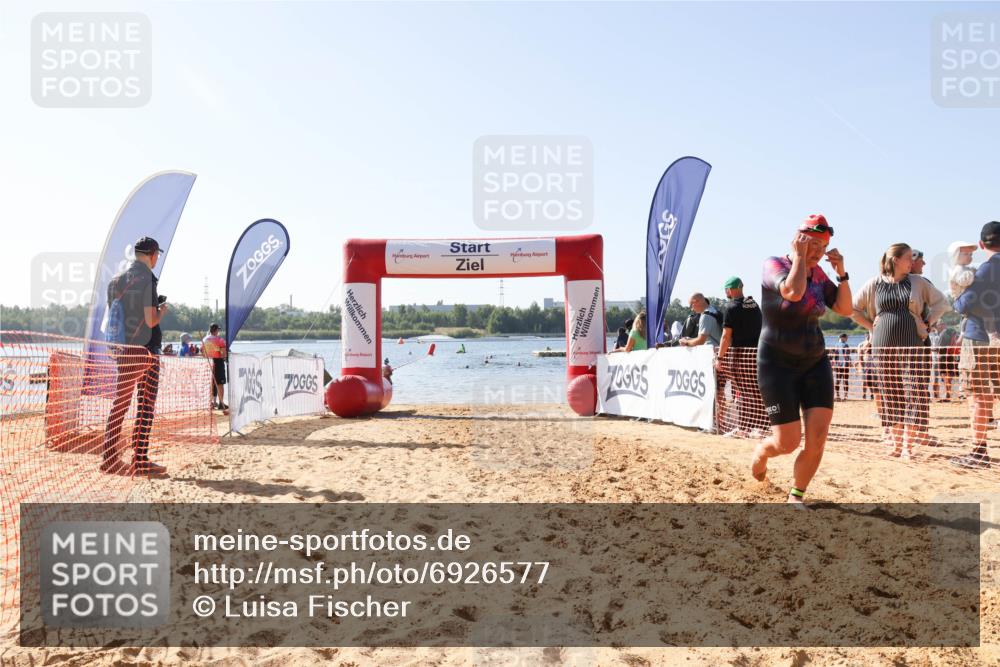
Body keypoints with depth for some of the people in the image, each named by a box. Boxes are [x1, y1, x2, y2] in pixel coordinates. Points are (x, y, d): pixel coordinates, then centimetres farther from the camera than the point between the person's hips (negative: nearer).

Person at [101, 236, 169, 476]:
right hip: (145, 349, -7)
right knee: (146, 405, 0)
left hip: (121, 349, 7)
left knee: (119, 404, 11)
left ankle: (110, 458, 12)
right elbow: (150, 320, -15)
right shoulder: (147, 279, -10)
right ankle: (141, 461, 2)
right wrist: (162, 311, 4)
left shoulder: (116, 280, 12)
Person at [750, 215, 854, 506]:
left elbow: (845, 309, 6)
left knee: (817, 438, -5)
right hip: (778, 364, -5)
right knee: (788, 442, -5)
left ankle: (796, 496, 16)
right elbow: (793, 292, -32)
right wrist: (799, 255, -20)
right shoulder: (774, 264, -12)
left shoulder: (818, 273, 6)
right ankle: (760, 452, 32)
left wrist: (841, 273, -5)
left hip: (815, 363, 5)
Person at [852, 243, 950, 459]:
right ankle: (895, 443, 10)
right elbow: (853, 308, 11)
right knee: (890, 395, 3)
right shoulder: (875, 284, 5)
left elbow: (942, 303, 14)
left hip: (913, 345, 0)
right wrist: (871, 326, 5)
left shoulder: (918, 282, 7)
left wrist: (927, 323, 4)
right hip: (884, 346, 0)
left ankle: (908, 446, -1)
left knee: (914, 393, -6)